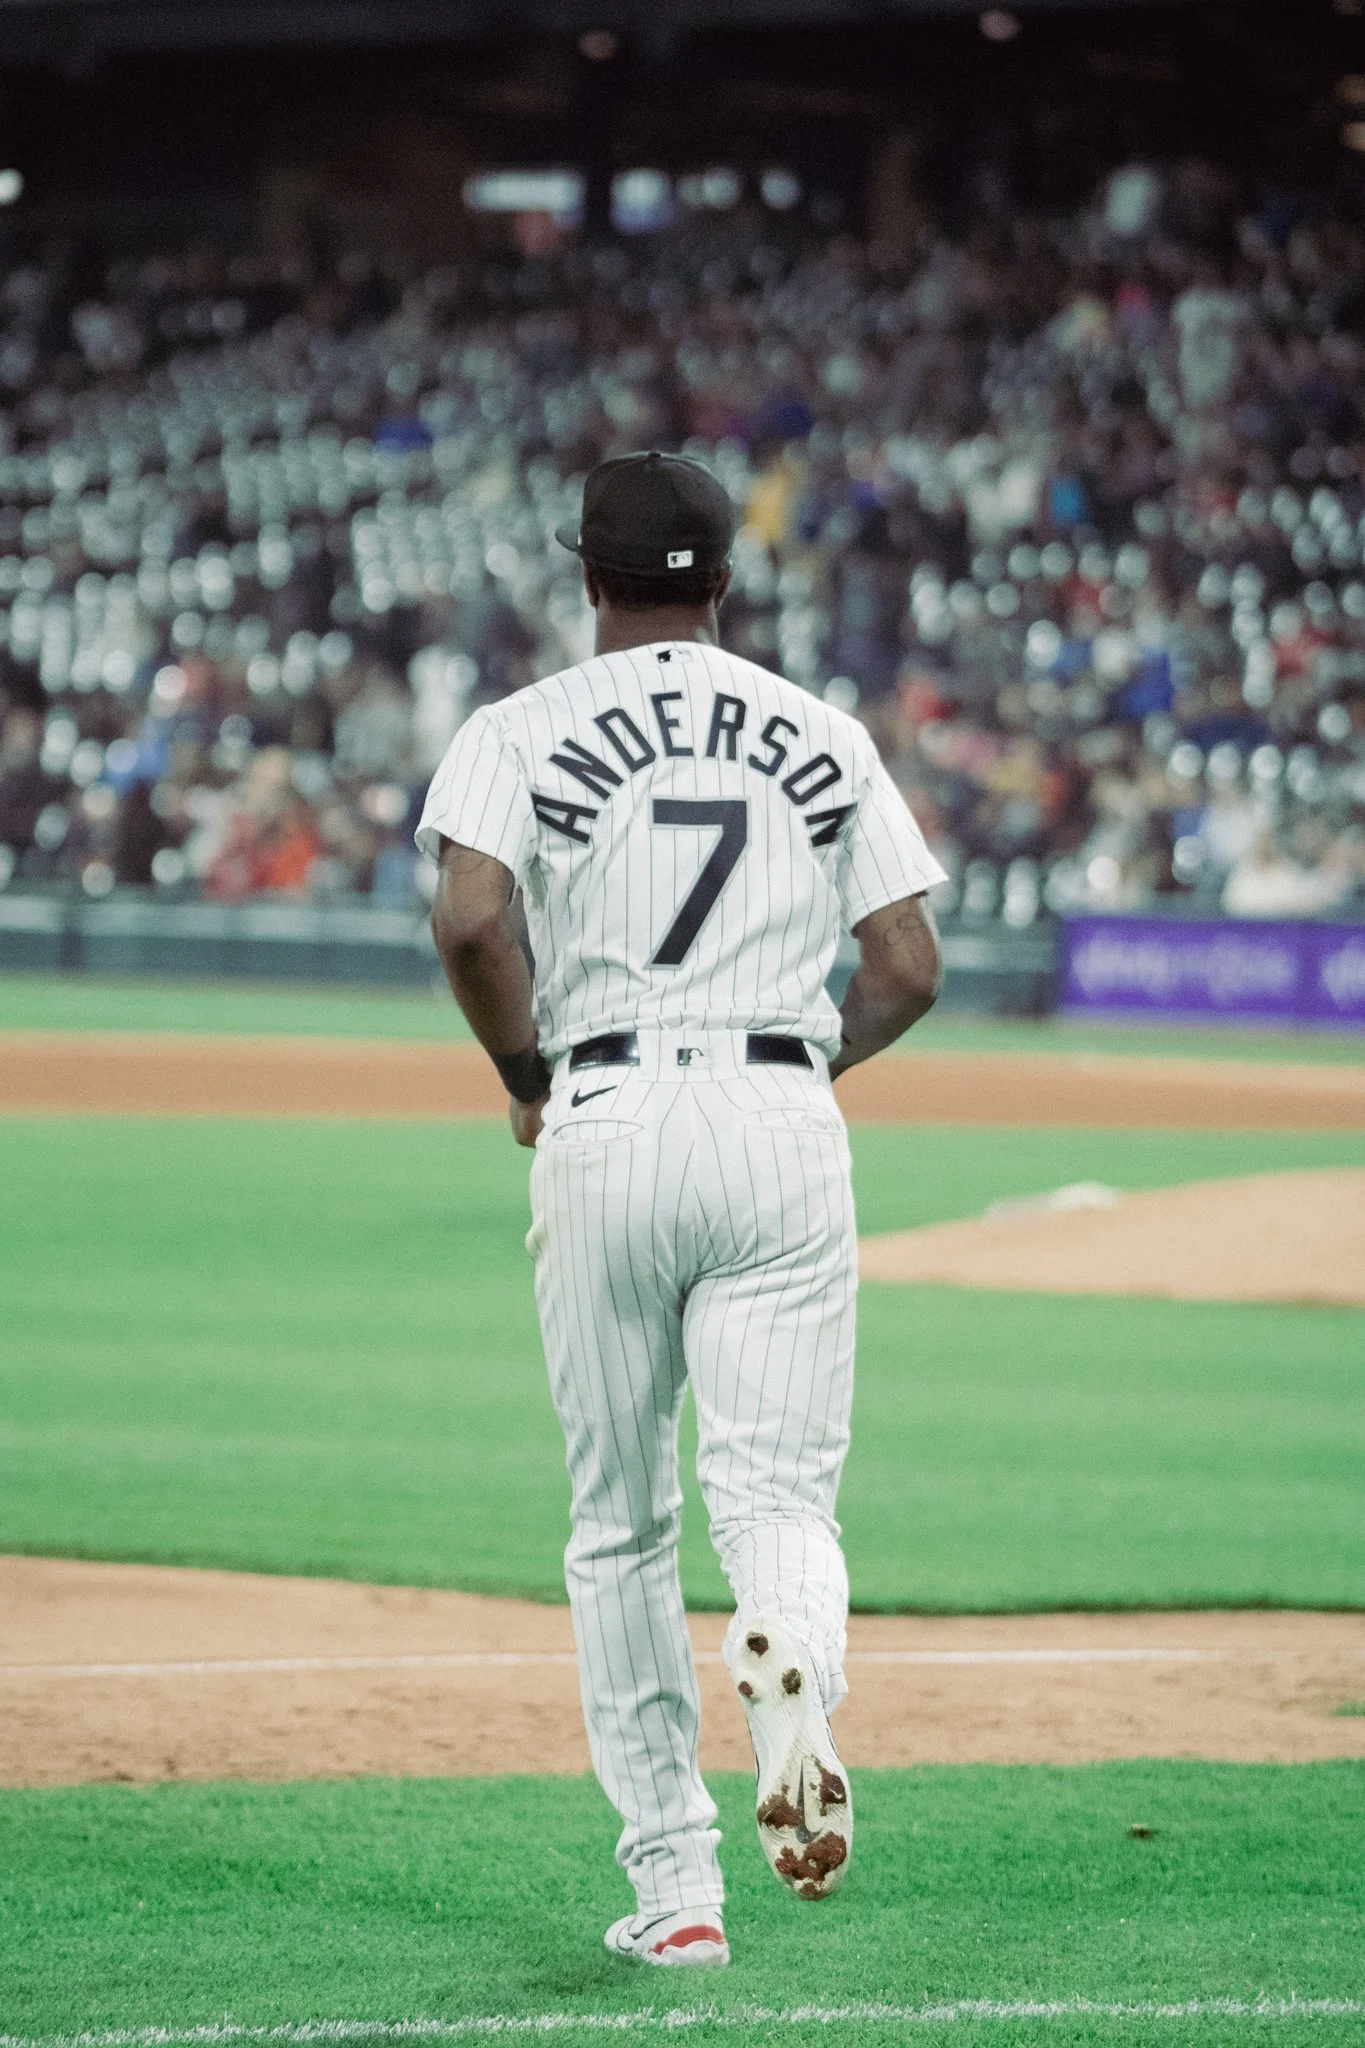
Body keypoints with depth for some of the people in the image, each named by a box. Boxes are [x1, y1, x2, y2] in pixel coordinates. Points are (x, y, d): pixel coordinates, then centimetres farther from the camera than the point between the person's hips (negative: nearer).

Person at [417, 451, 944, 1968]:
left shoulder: (522, 731, 3)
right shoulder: (827, 738, 11)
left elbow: (470, 920, -14)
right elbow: (908, 972, 5)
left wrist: (526, 1075, 1)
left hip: (607, 1127, -1)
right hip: (786, 1129, 1)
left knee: (619, 1526, 11)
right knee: (779, 1491, -1)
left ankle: (674, 1883, 10)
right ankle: (788, 1668, -38)